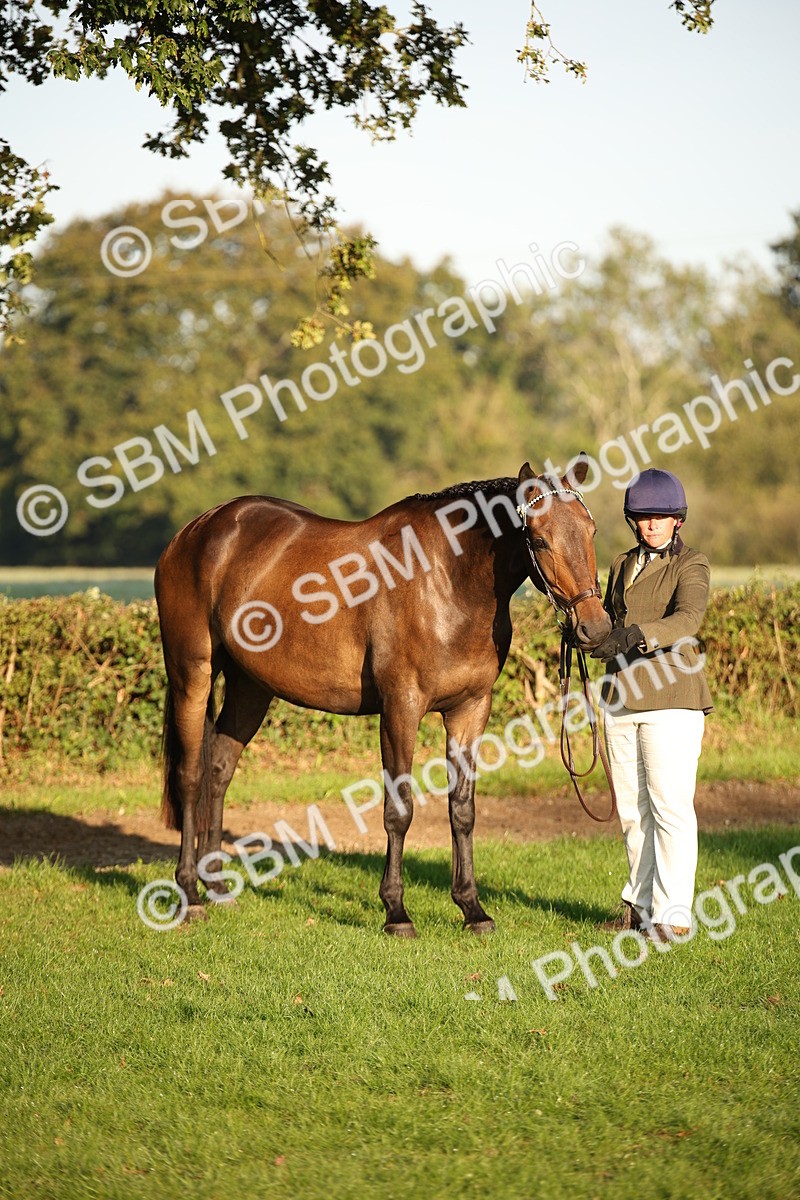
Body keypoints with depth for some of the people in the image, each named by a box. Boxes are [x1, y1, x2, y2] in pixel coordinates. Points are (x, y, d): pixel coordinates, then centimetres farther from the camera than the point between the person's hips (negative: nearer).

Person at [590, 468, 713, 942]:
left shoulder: (691, 565, -4)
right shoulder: (623, 565, 16)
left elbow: (687, 619, -23)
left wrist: (636, 635, -38)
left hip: (671, 696, -6)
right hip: (622, 698, 6)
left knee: (670, 804, -10)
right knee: (632, 809, 11)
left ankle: (673, 914, -10)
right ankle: (641, 903, 22)